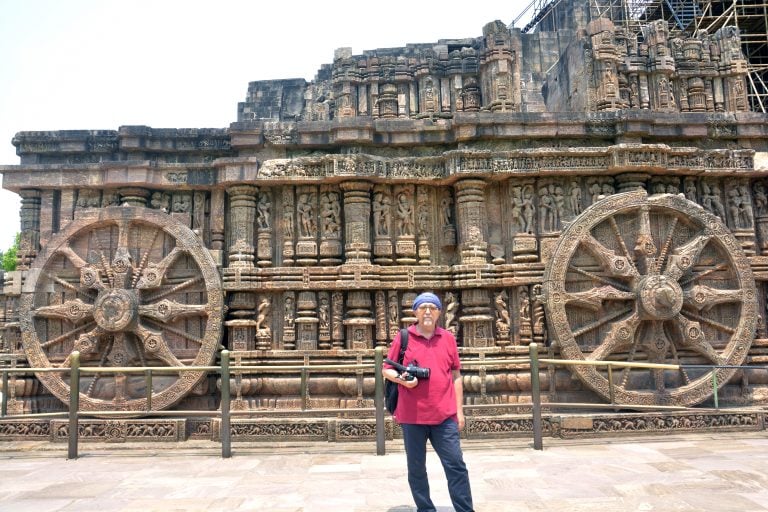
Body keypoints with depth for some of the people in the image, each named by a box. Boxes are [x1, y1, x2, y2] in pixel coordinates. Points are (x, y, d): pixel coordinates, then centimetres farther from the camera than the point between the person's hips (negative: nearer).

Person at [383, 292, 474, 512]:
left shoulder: (448, 338, 7)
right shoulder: (403, 337, 0)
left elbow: (456, 375, 11)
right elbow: (386, 370, 5)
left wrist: (459, 410, 8)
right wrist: (402, 380, -16)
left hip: (444, 415, 1)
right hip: (412, 415, -1)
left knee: (456, 465, 2)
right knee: (416, 468, 10)